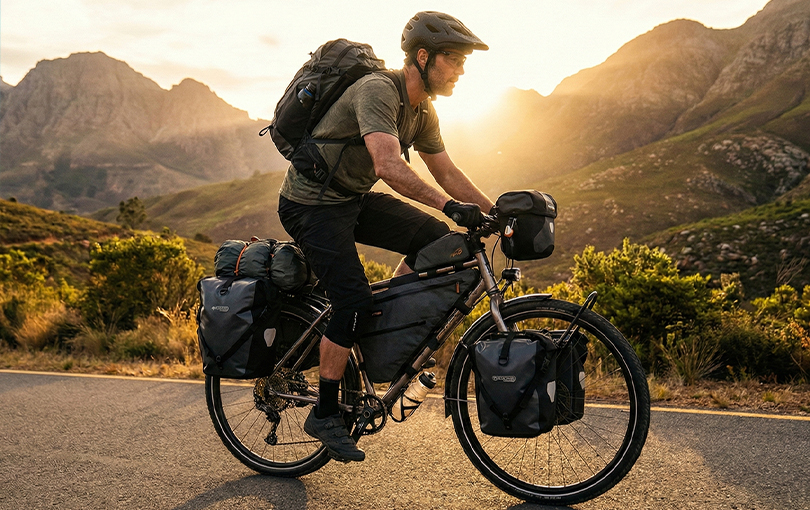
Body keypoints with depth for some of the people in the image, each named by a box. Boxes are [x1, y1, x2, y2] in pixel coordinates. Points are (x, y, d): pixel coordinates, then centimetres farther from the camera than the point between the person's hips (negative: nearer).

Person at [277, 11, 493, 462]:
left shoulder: (423, 111, 4)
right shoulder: (377, 90, -24)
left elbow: (448, 173, 9)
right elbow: (389, 164, -39)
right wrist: (450, 205, -45)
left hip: (355, 199, 8)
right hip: (312, 203, -8)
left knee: (435, 239, -7)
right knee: (354, 299, -19)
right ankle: (324, 415, -2)